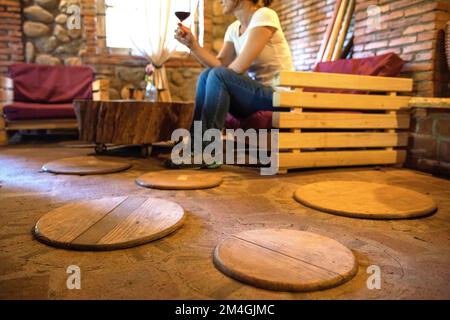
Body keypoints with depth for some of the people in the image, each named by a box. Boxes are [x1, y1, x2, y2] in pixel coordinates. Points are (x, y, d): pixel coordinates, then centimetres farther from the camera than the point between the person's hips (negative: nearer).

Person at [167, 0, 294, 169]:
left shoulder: (264, 15, -12)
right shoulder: (233, 28, 11)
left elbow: (239, 67, -21)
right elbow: (219, 64, -1)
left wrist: (219, 76, -6)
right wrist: (192, 44, -9)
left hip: (279, 94, -7)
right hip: (258, 92, 7)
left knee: (218, 76, -23)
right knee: (206, 75, -7)